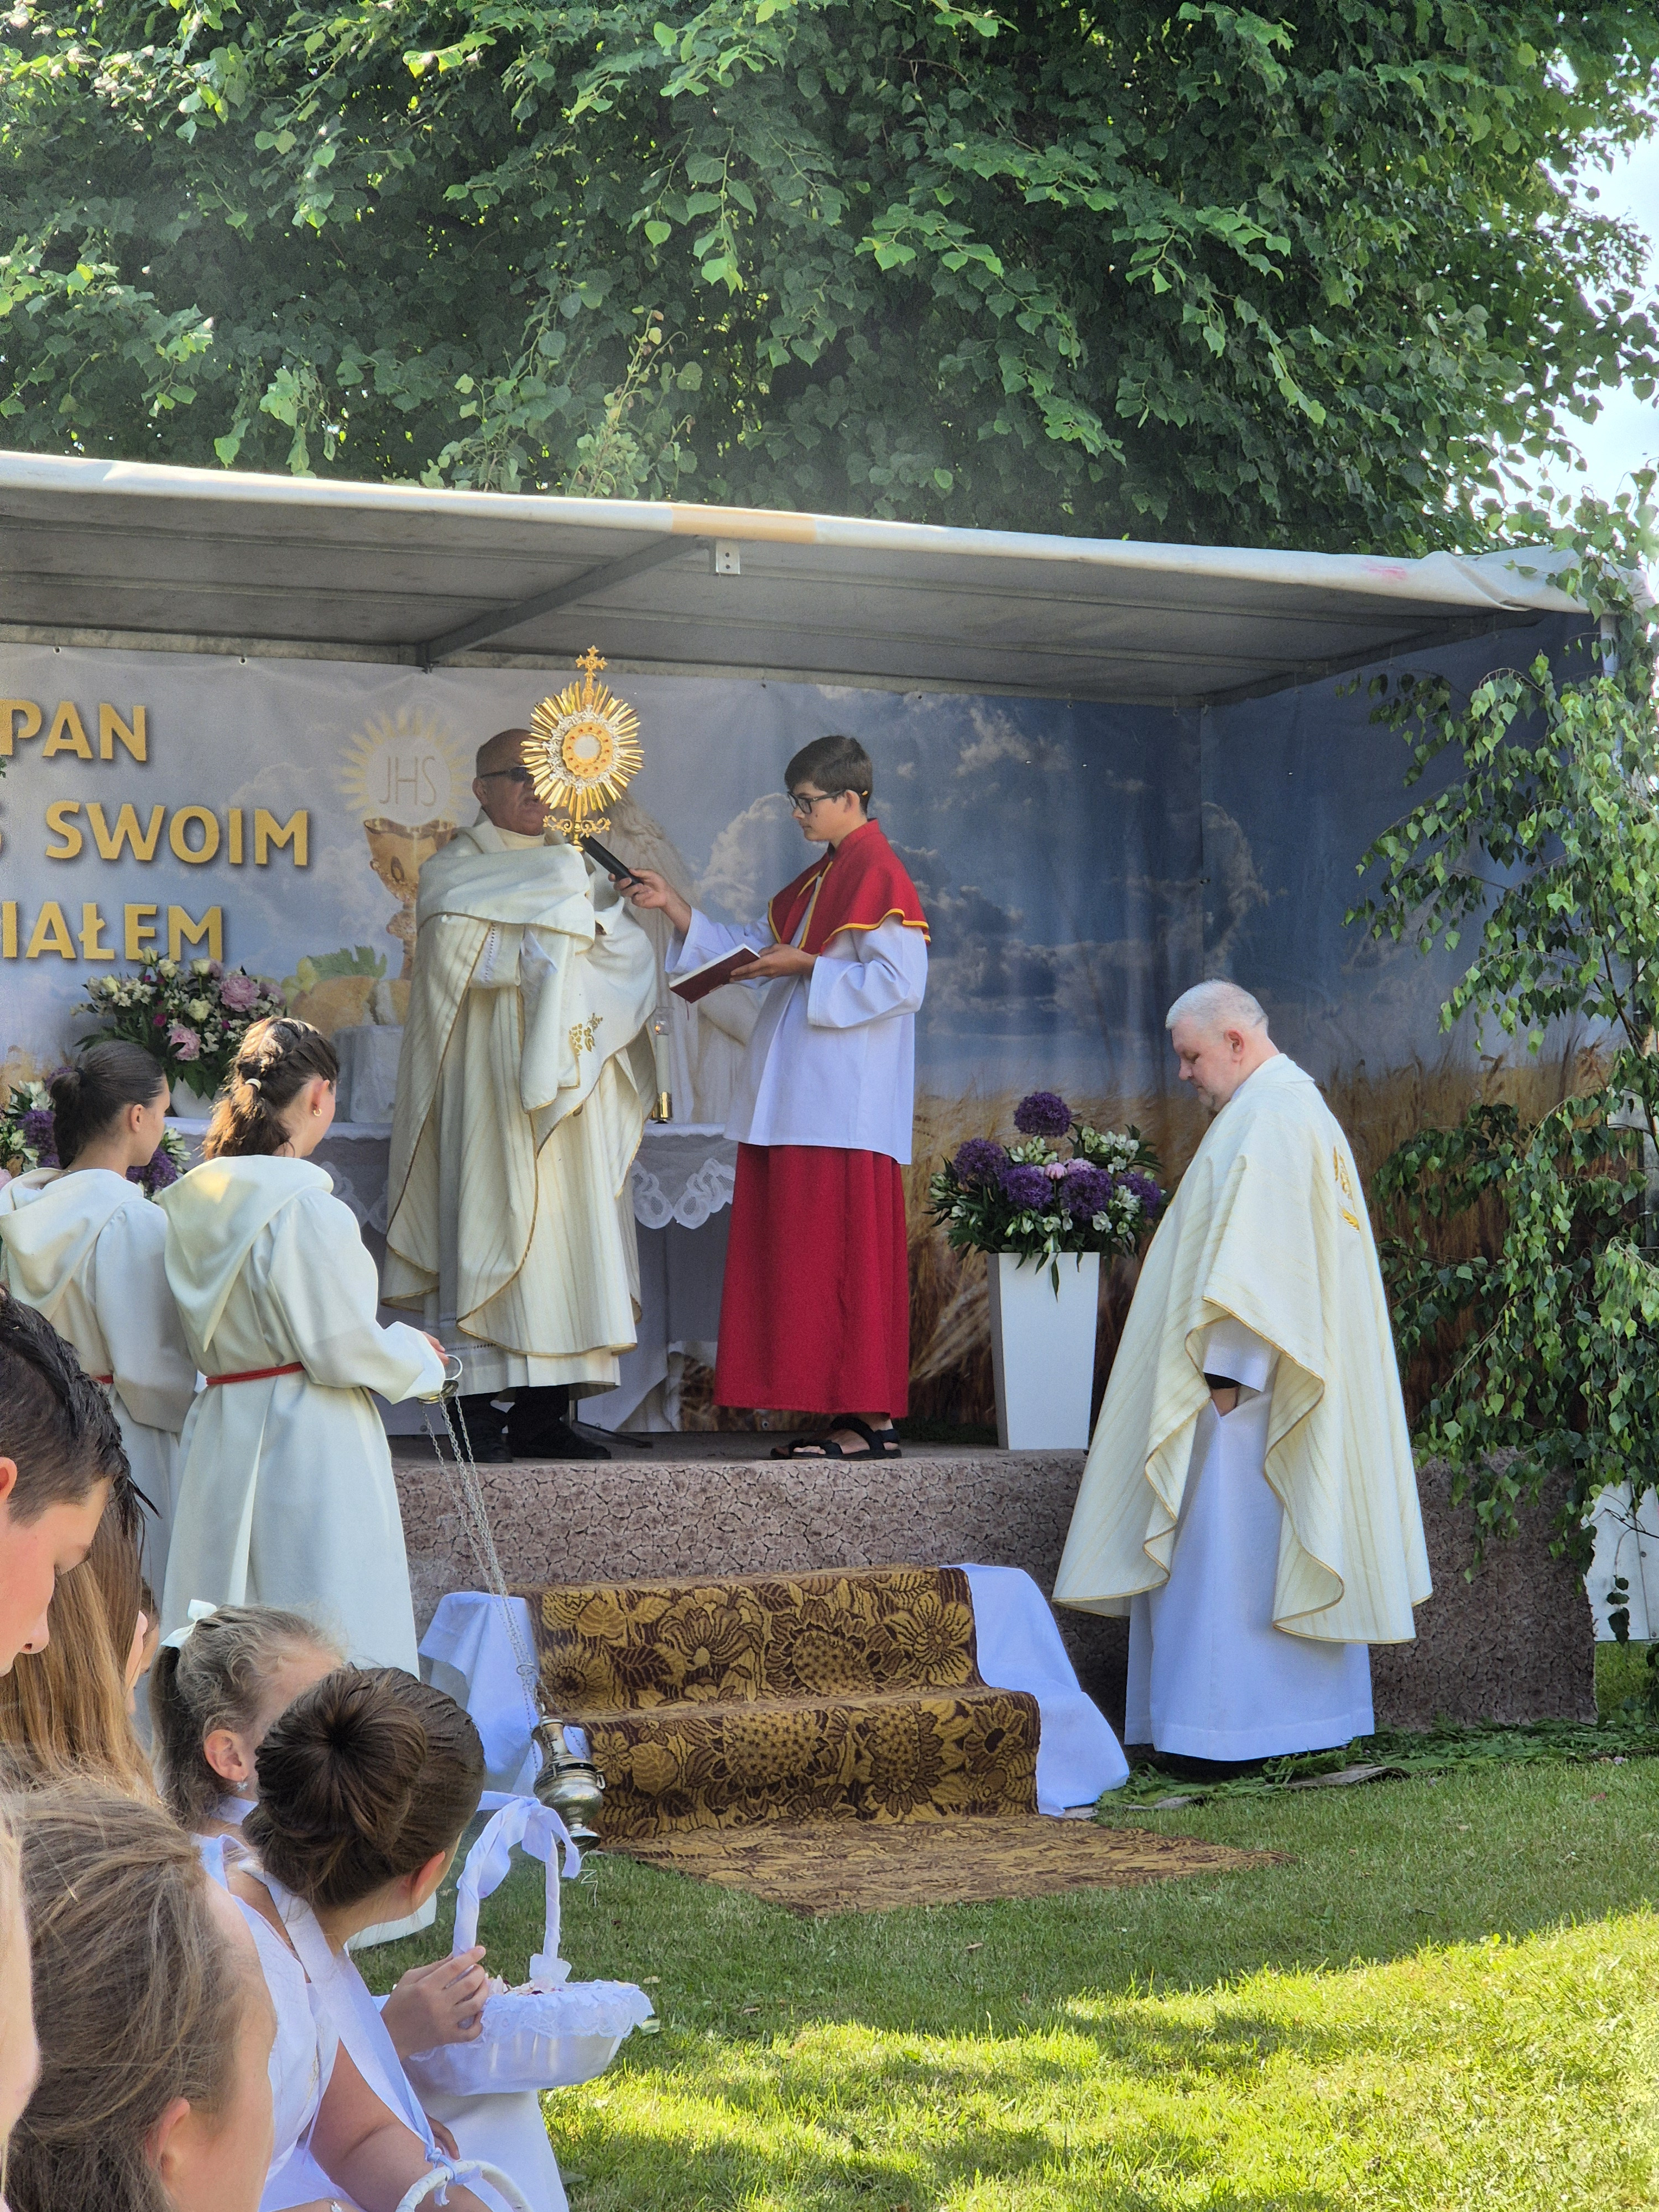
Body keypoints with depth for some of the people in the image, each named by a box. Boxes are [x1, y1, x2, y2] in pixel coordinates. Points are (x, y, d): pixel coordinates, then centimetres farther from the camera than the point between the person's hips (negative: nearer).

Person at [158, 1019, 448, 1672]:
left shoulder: (191, 1202, 7)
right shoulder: (305, 1206, -16)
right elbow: (345, 1350, -16)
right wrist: (419, 1356, 4)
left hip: (220, 1440, 8)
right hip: (311, 1446, -8)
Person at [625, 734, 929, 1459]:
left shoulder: (878, 876, -10)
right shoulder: (818, 880, 20)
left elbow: (900, 984, -18)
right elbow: (754, 954, 24)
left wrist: (808, 967, -14)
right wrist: (675, 906, 18)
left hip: (846, 1105, -10)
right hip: (801, 1098, 10)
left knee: (843, 1254, -9)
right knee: (801, 1254, 7)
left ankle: (870, 1420, -7)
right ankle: (853, 1414, 9)